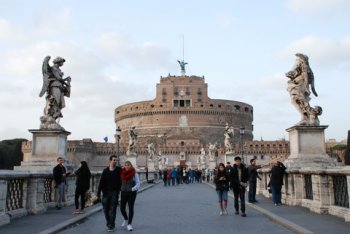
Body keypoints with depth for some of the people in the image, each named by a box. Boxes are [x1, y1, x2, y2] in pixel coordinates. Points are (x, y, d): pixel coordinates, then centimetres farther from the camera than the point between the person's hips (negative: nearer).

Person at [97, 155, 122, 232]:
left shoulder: (119, 170, -1)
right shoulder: (105, 170, 2)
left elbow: (120, 181, 1)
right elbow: (101, 182, 1)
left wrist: (118, 191, -6)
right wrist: (98, 193, -4)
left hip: (114, 192, -2)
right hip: (106, 192, 2)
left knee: (112, 209, -3)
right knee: (106, 209, 8)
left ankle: (111, 226, 5)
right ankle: (108, 223, 26)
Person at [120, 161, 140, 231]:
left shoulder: (134, 174, -7)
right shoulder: (122, 173, 1)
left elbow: (138, 183, -8)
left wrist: (133, 189, -22)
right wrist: (120, 188, 2)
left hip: (132, 193, -3)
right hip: (123, 192, 3)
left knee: (131, 208, 1)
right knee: (122, 208, 4)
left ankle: (129, 224, 12)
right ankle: (126, 219, 33)